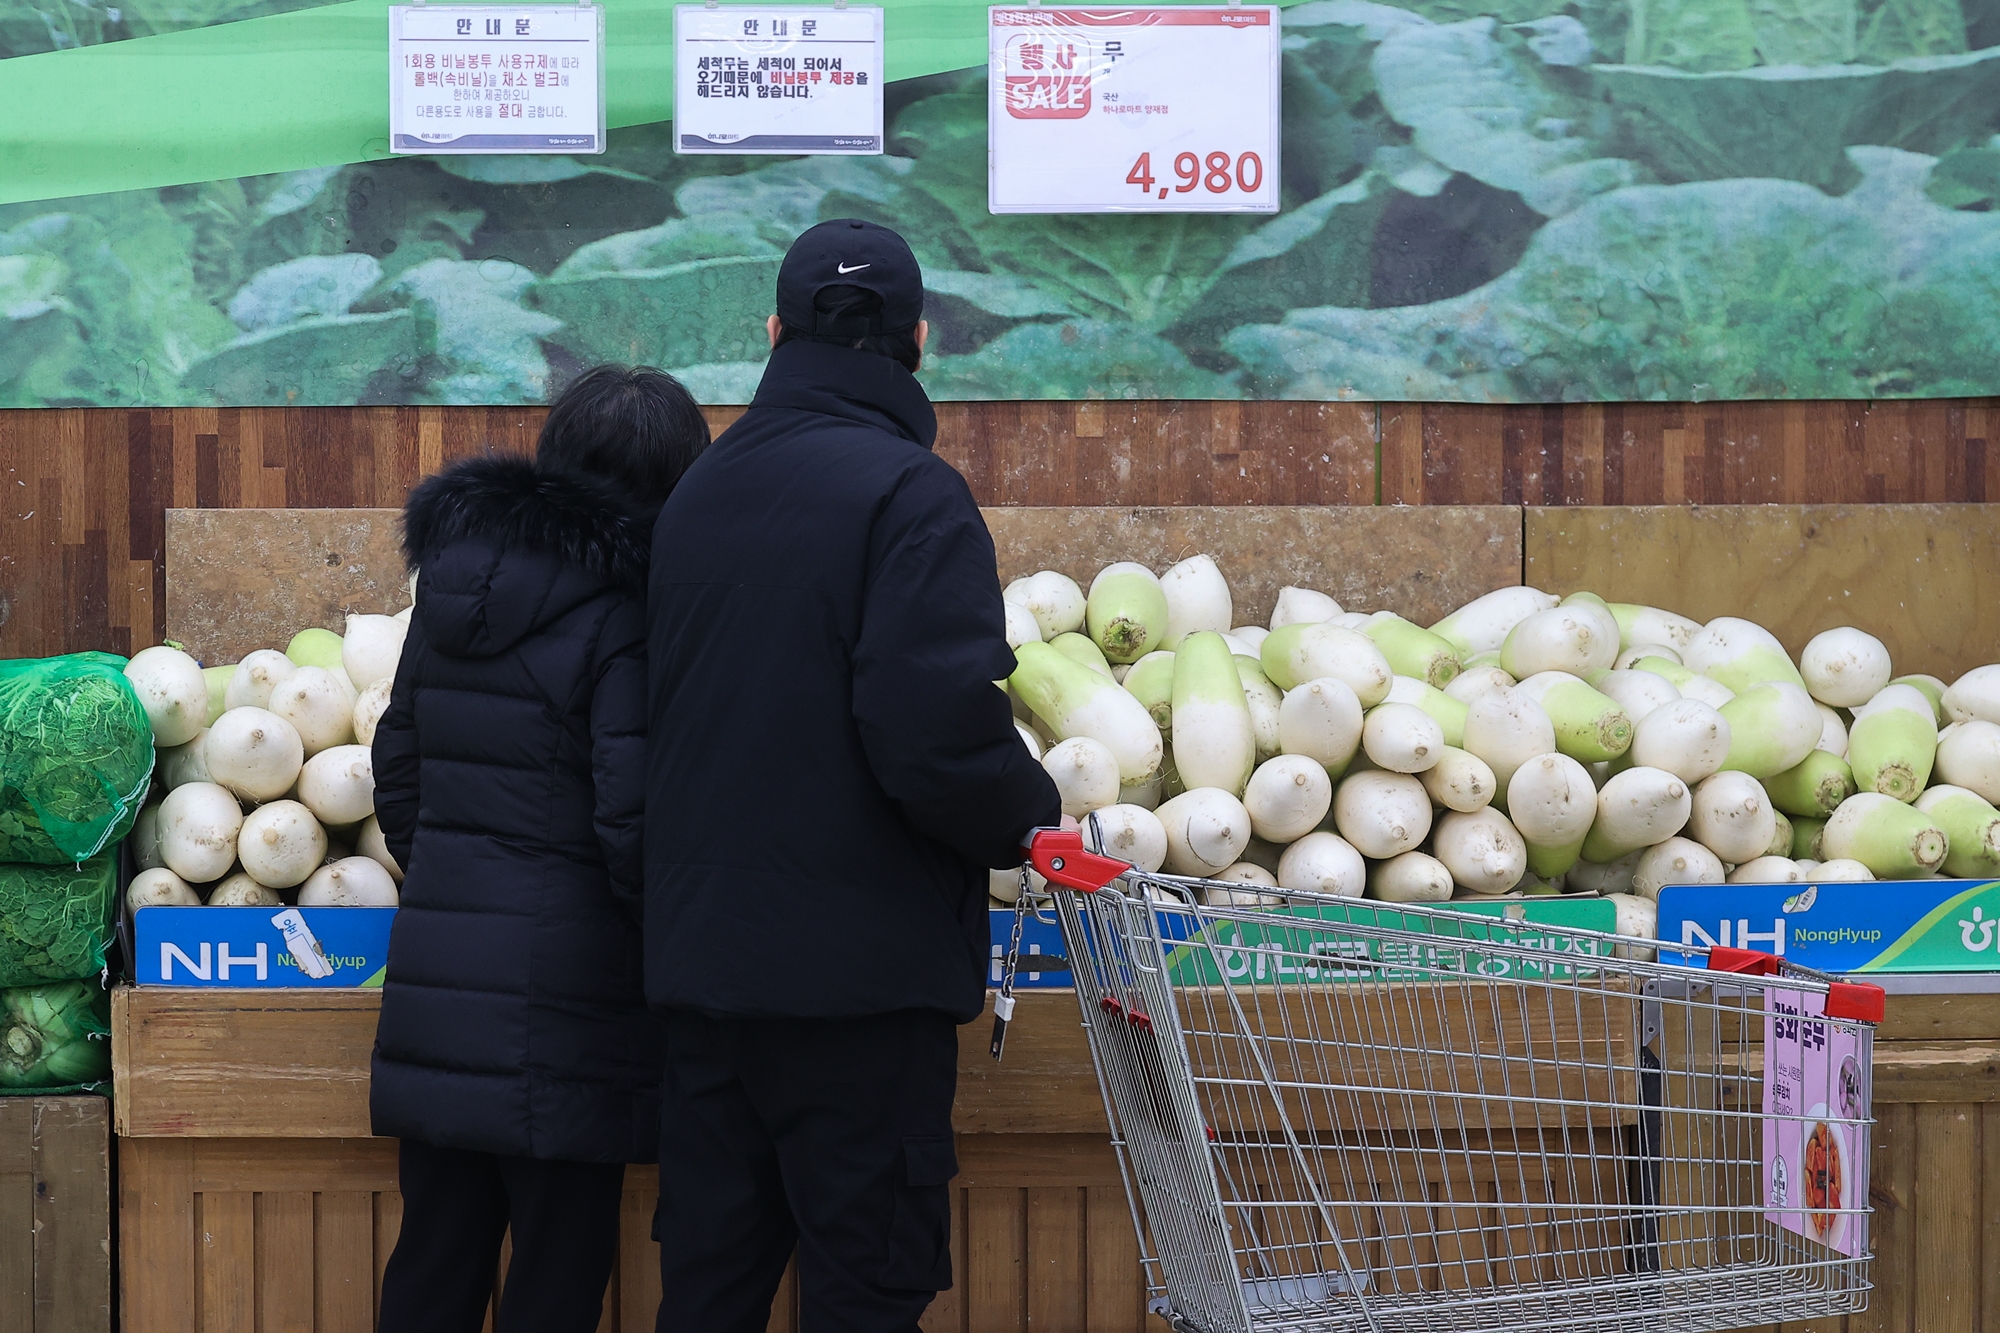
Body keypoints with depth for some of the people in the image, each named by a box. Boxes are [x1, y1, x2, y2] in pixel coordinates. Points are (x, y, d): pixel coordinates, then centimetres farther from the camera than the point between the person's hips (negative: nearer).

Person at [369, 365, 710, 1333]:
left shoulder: (452, 588, 9)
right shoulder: (617, 614, -12)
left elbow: (398, 766, 16)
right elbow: (634, 820, -17)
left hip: (435, 973, 7)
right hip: (562, 992, -6)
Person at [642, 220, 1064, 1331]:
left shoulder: (695, 495, 11)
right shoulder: (910, 496, -12)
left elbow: (652, 717, 14)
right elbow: (941, 733, -22)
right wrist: (1031, 820, -4)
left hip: (700, 950, 7)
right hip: (859, 967, -7)